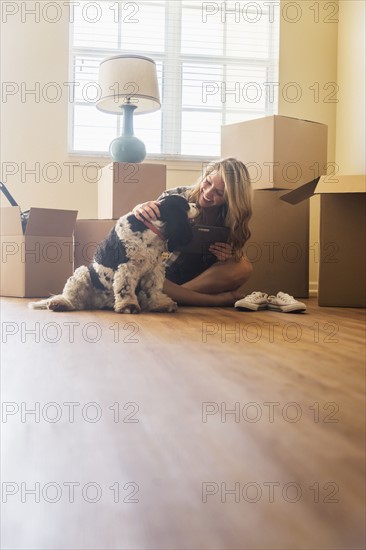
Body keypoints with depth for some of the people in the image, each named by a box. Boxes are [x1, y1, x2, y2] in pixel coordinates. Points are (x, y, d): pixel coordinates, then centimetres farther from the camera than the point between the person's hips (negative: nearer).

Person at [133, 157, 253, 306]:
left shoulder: (231, 217, -8)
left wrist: (228, 256, -26)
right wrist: (140, 210, -35)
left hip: (205, 279, 2)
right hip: (165, 276, -1)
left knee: (244, 267, -27)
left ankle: (174, 296, -24)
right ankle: (219, 299, -29)